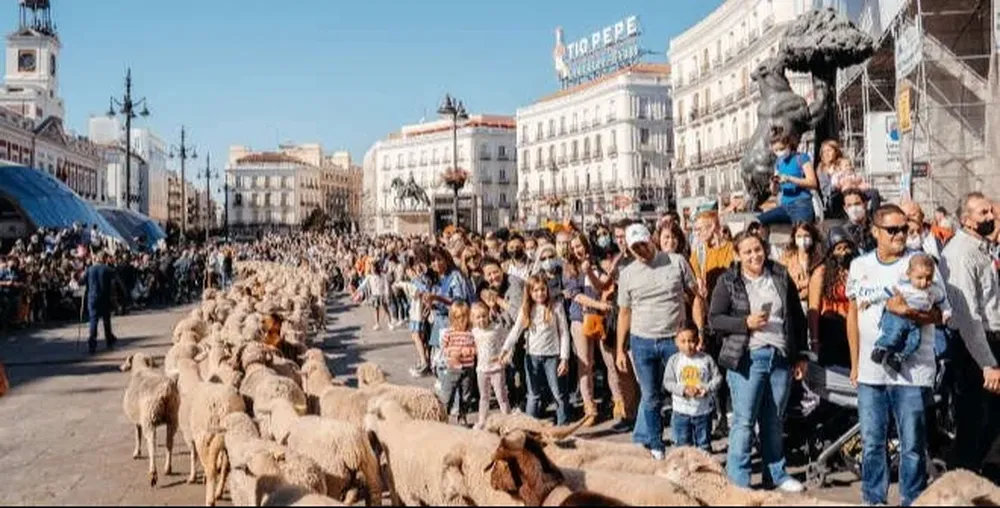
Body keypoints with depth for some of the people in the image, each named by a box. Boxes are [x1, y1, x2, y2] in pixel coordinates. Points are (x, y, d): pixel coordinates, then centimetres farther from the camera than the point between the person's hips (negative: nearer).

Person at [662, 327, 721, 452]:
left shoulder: (706, 359, -4)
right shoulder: (674, 360, -3)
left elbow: (717, 378, -1)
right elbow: (667, 382, -5)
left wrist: (706, 389, -18)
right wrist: (683, 389, -19)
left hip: (703, 410, 0)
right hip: (681, 411, 0)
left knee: (704, 445, 12)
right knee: (683, 445, 8)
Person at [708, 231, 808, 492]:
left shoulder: (781, 277, 8)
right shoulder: (728, 282, 0)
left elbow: (797, 318, 13)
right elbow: (714, 319, -2)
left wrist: (801, 355, 11)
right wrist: (746, 323, -16)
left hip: (781, 357, 4)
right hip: (747, 359, -3)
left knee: (774, 421, 13)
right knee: (744, 421, -2)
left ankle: (776, 474, 27)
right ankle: (737, 479, 7)